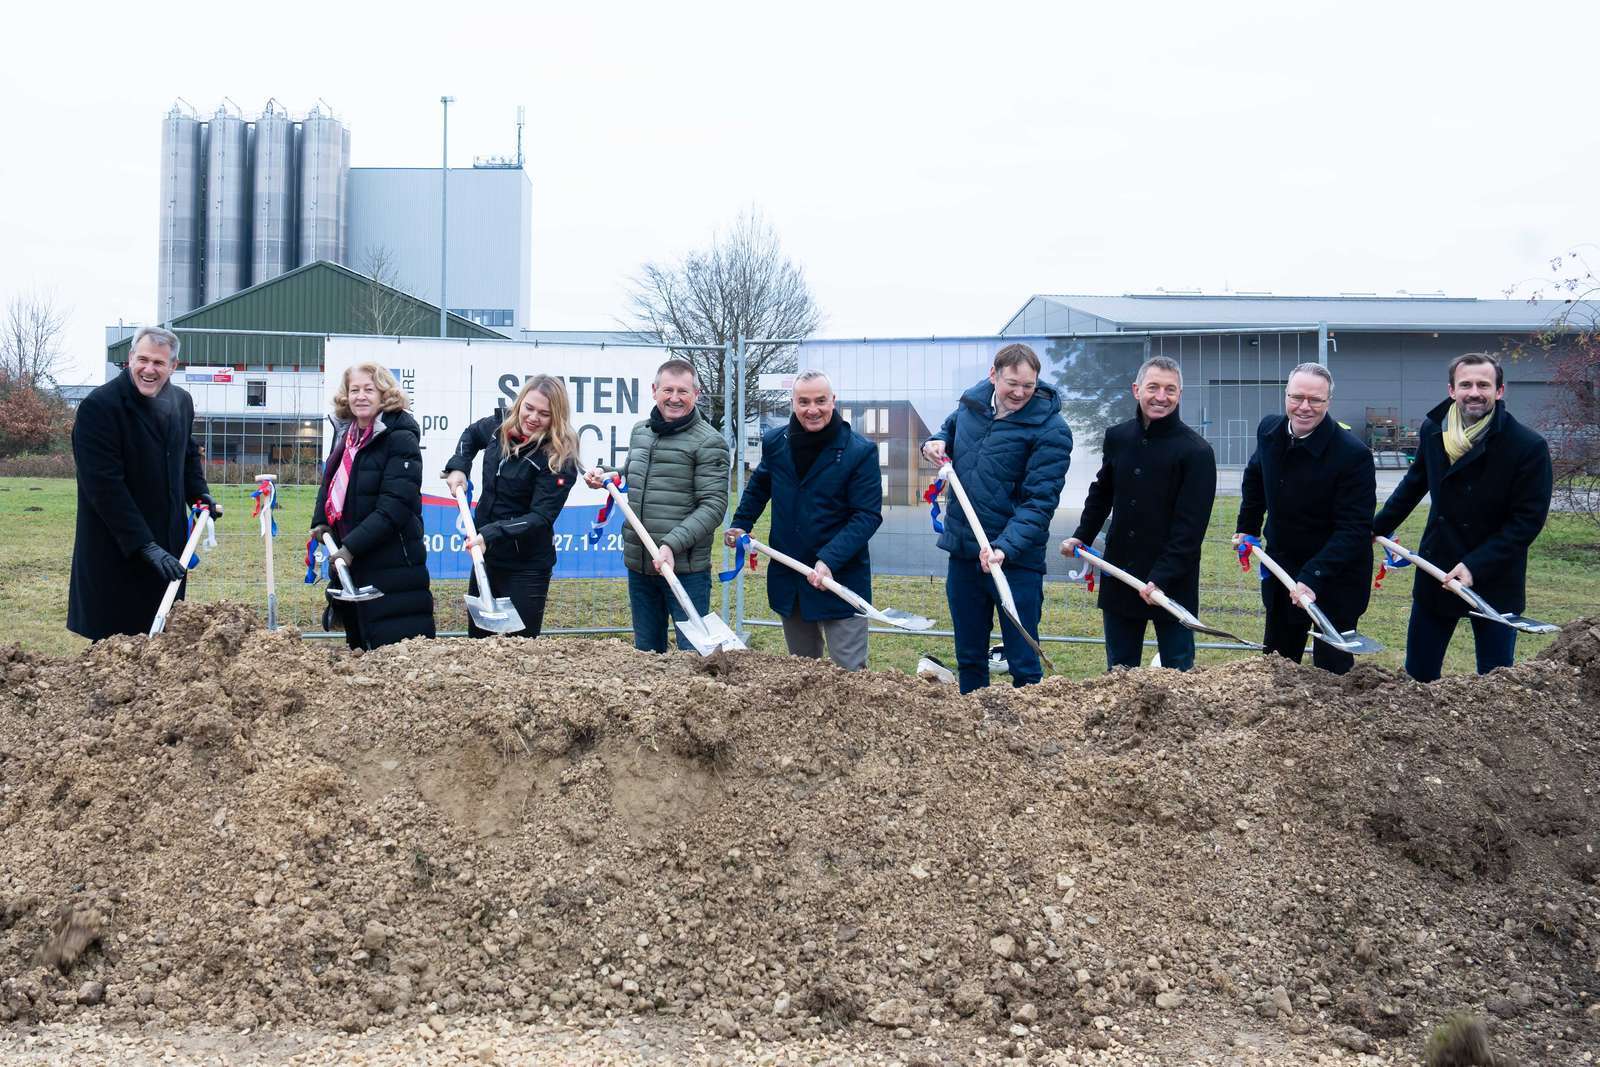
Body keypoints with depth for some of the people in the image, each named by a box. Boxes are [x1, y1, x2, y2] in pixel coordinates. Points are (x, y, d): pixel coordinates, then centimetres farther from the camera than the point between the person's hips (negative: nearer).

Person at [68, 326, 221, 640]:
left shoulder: (182, 402, 7)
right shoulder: (99, 405, -16)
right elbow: (104, 485, -20)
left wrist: (200, 495, 7)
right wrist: (145, 545, -24)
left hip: (168, 544, 6)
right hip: (115, 552, -6)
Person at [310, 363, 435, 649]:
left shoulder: (401, 439, -14)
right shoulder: (345, 434, 11)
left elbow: (394, 506, -21)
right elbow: (330, 483, 25)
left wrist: (351, 546, -23)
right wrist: (320, 522, 7)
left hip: (392, 568, -8)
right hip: (348, 561, 8)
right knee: (358, 645, 19)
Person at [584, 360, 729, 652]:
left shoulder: (709, 442, -10)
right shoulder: (639, 432, 11)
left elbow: (713, 505, -15)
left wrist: (672, 544, -24)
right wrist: (605, 478, 7)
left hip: (685, 568, -7)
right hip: (638, 565, 7)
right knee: (645, 650, 17)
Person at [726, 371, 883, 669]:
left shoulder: (860, 452, -13)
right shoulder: (775, 443, 3)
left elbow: (868, 516, -16)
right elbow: (758, 487, 22)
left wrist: (830, 561, -26)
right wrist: (740, 525, 10)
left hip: (842, 577, -5)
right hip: (788, 579, 5)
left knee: (849, 672, -5)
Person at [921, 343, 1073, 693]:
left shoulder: (1050, 430, -15)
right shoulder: (971, 402, 3)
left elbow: (1039, 502, -20)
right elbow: (951, 428, 26)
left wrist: (1005, 547, -32)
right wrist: (936, 442, 3)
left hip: (1016, 559, -6)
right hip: (963, 551, 6)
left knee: (1024, 664, 0)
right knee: (969, 658, 17)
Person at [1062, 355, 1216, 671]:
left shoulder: (1196, 452, -11)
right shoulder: (1117, 437, 5)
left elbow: (1190, 526, -15)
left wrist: (1161, 579, -21)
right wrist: (1081, 536, 10)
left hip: (1173, 584, -5)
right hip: (1119, 576, 5)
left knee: (1178, 673, 3)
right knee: (1118, 672, 12)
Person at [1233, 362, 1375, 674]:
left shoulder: (1353, 455, -25)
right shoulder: (1269, 430, -5)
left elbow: (1354, 529, -27)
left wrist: (1313, 577, -35)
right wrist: (1247, 528, 16)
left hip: (1335, 579, -6)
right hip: (1282, 568, 6)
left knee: (1332, 668, 1)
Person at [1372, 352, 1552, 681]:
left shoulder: (1528, 447, -16)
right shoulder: (1433, 430, -1)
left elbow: (1528, 519, -16)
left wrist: (1475, 566, -23)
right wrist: (1379, 526, 21)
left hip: (1495, 581, -4)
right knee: (1418, 672, 11)